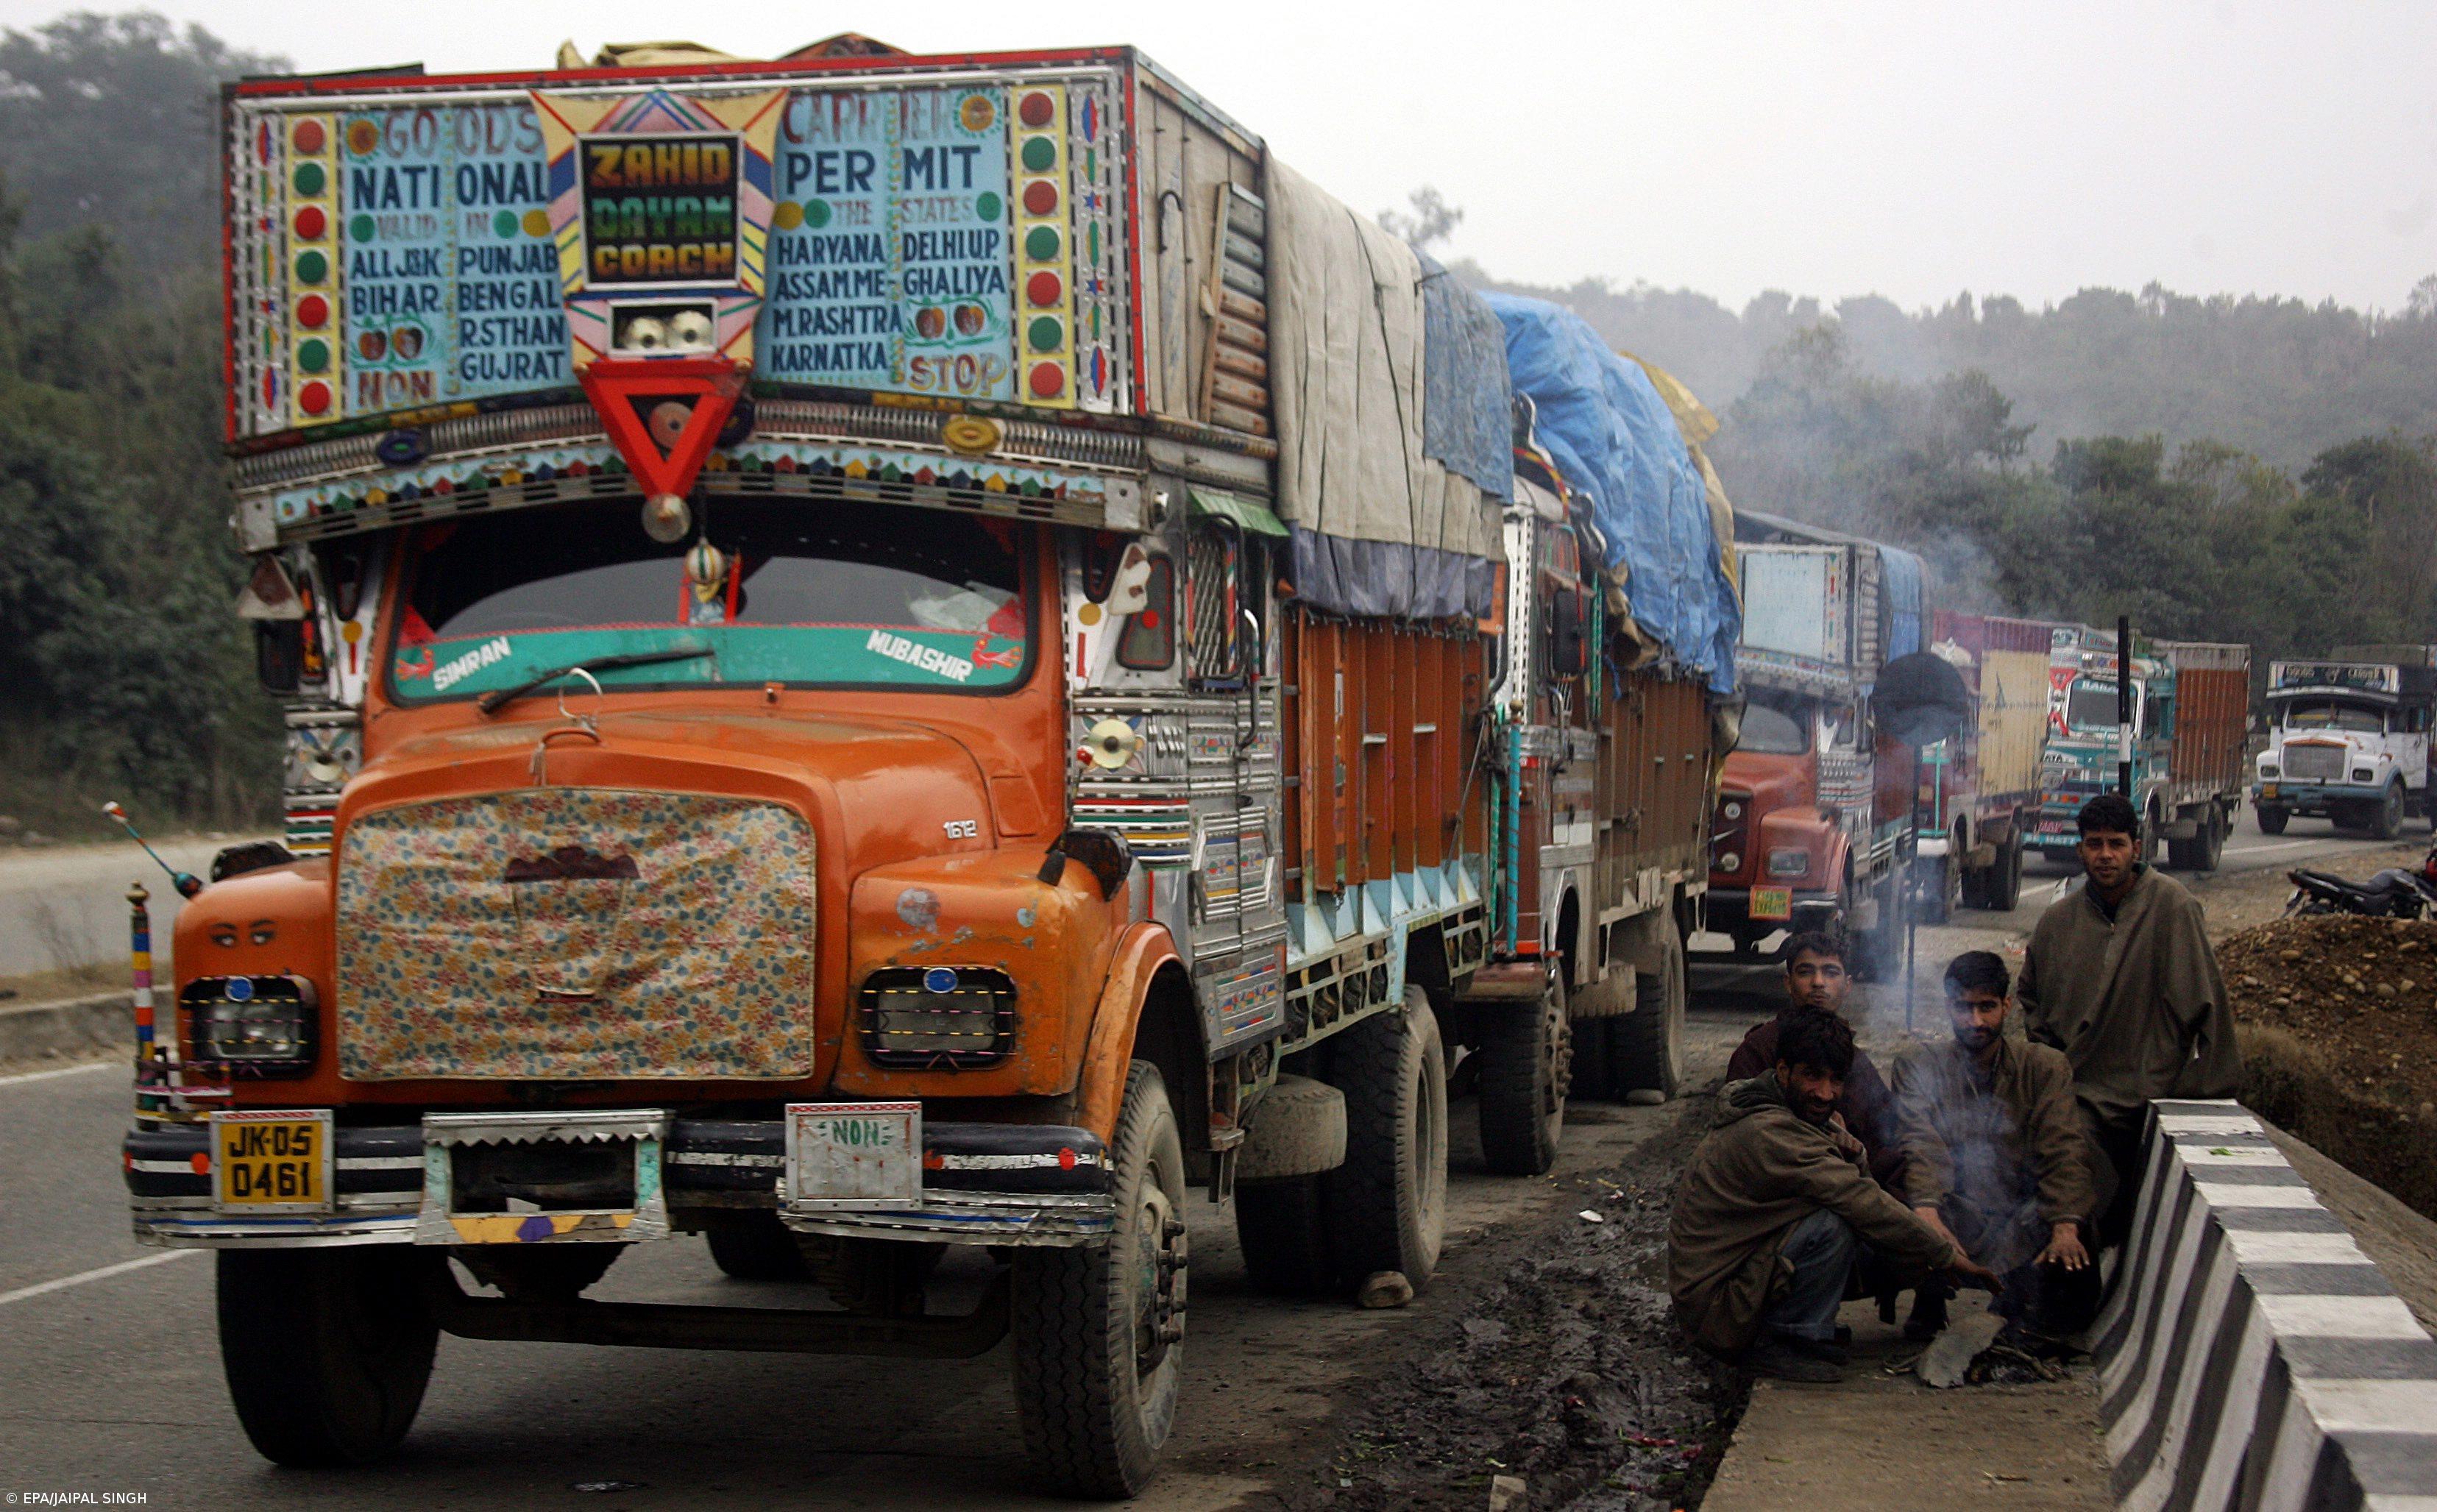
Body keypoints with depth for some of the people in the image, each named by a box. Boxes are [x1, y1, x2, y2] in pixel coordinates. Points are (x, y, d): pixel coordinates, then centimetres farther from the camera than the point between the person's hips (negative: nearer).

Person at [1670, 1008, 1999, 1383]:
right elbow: (1864, 1204, -24)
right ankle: (1776, 1342, -12)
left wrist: (1846, 1148, -13)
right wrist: (1949, 1257, -17)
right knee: (1833, 1226, -26)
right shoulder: (1770, 1133, -22)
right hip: (1713, 1306, -10)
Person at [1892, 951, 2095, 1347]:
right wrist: (1926, 1213, -32)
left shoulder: (2045, 1067, 7)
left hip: (2022, 1218, 1)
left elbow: (2063, 1152, -7)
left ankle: (2017, 1310, -1)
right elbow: (1921, 1147, -12)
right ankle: (1930, 1305, -4)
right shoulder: (1919, 1068, 5)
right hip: (1952, 1216, -1)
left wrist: (2065, 1226, -25)